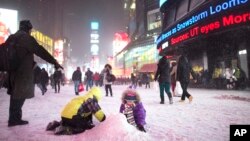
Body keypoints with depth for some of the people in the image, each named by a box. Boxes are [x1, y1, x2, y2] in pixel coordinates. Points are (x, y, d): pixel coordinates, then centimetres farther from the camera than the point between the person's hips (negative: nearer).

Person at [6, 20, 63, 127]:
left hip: (12, 71, 8)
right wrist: (54, 62, -15)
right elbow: (40, 51, -15)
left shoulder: (11, 38, 17)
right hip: (23, 72, -8)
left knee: (15, 95, 14)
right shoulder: (27, 38, -10)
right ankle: (14, 119, 6)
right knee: (20, 96, 0)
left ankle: (14, 118, 22)